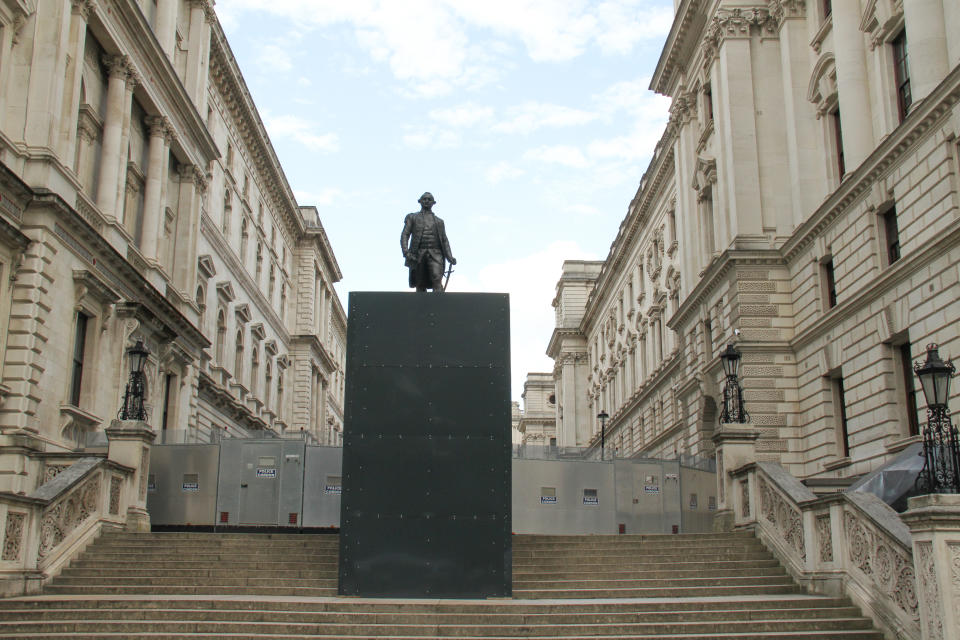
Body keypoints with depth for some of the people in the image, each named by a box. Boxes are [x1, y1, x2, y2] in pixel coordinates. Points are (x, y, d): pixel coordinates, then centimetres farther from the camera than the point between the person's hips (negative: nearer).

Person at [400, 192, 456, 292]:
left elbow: (444, 240, 16)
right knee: (420, 285, -3)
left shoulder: (439, 221, 23)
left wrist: (450, 257, 0)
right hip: (418, 255, -1)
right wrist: (406, 252, -12)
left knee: (437, 280, -19)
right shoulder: (412, 217, 17)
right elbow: (404, 235, 6)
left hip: (435, 254, 1)